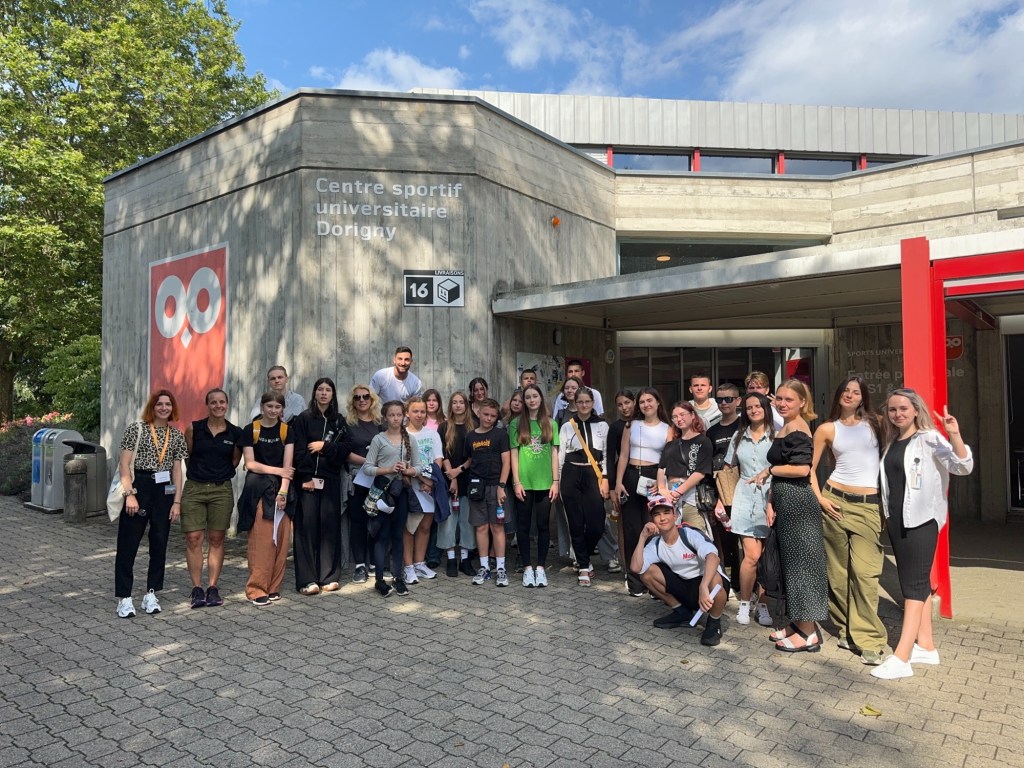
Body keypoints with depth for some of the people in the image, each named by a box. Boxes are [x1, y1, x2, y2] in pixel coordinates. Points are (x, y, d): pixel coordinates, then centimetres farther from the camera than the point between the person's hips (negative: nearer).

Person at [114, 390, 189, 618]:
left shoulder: (177, 435, 9)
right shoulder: (136, 428, -1)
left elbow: (177, 470, 9)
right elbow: (124, 464, -5)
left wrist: (177, 501, 3)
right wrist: (130, 494, -13)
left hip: (164, 492, 4)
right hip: (138, 488, -3)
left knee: (159, 545, 7)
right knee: (128, 545, 0)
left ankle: (151, 594, 18)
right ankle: (124, 598, 9)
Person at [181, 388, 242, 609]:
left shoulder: (236, 433, 1)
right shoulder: (194, 428, -2)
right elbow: (187, 456, 7)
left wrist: (219, 474, 6)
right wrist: (200, 472, 7)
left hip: (221, 490, 1)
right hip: (194, 489, 0)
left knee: (216, 540, 5)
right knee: (193, 539, -2)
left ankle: (213, 588, 13)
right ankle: (197, 589, 8)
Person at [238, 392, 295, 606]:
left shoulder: (287, 431, 8)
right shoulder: (250, 430, 3)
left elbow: (288, 465, 1)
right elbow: (250, 463, -2)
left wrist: (283, 491, -9)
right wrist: (277, 470, -6)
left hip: (281, 490, 3)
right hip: (258, 490, -2)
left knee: (280, 541, 2)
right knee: (261, 541, -8)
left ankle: (273, 587, 12)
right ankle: (256, 588, 0)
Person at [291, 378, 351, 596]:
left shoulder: (339, 421, 13)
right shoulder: (303, 419, 2)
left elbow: (346, 448, 4)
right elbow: (299, 450, -5)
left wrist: (325, 445, -9)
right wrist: (306, 477, -13)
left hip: (331, 480, 3)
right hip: (308, 480, -3)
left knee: (330, 526, 3)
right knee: (307, 526, -4)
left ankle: (330, 577, 11)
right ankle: (307, 580, 0)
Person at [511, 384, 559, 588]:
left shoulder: (550, 423, 7)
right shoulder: (516, 423, 3)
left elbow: (554, 454, 6)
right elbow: (513, 454, 1)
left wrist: (555, 481, -1)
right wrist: (516, 482, -5)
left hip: (544, 482, 1)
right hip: (524, 482, -1)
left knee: (543, 524, 5)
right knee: (523, 525, 4)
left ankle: (540, 567, 15)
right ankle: (527, 567, 15)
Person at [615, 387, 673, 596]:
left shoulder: (667, 429, 5)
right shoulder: (631, 425, 9)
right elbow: (623, 456, 8)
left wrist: (661, 483, -15)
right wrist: (618, 482, 0)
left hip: (654, 478, -2)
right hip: (631, 477, 2)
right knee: (632, 528, 3)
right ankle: (635, 580, 13)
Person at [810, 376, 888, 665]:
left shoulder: (876, 424, 7)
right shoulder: (827, 429, 7)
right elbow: (810, 468, 10)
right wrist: (819, 499, -1)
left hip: (868, 506, -1)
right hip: (836, 501, 1)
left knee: (865, 571, -8)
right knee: (838, 570, 6)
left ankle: (868, 639, 1)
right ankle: (846, 629, 20)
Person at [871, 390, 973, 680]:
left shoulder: (929, 438, -8)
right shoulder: (891, 443, 12)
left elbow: (963, 466, -20)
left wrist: (955, 435, -34)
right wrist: (887, 515, 17)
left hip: (921, 520, -7)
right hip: (897, 520, 7)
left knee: (914, 584, -8)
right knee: (917, 582, 13)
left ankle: (901, 658, -10)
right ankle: (926, 646, 23)